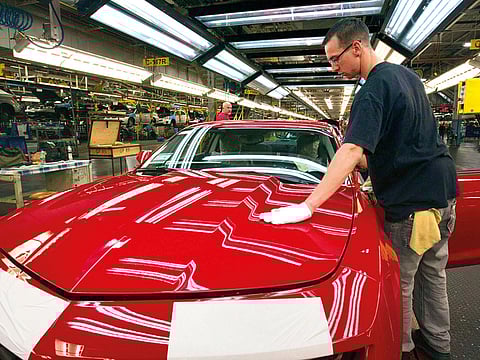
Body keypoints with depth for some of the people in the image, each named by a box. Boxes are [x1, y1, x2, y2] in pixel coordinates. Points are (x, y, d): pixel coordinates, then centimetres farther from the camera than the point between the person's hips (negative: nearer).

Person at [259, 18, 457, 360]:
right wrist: (367, 161, 13)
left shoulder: (375, 89, -20)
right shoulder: (408, 75, 9)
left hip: (412, 201, -10)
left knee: (399, 283, 8)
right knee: (432, 273, 22)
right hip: (444, 189, 10)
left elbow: (352, 150, -34)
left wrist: (307, 206, -39)